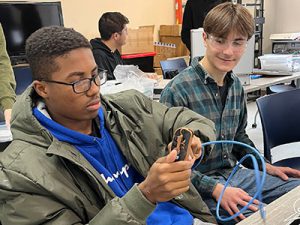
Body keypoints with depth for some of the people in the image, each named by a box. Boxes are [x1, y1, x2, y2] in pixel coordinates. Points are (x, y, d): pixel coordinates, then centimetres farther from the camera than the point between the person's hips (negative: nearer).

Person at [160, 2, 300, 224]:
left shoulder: (236, 85, 4)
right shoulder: (178, 90, -21)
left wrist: (266, 166, 11)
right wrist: (215, 189, -24)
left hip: (234, 173, 8)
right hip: (200, 187, -7)